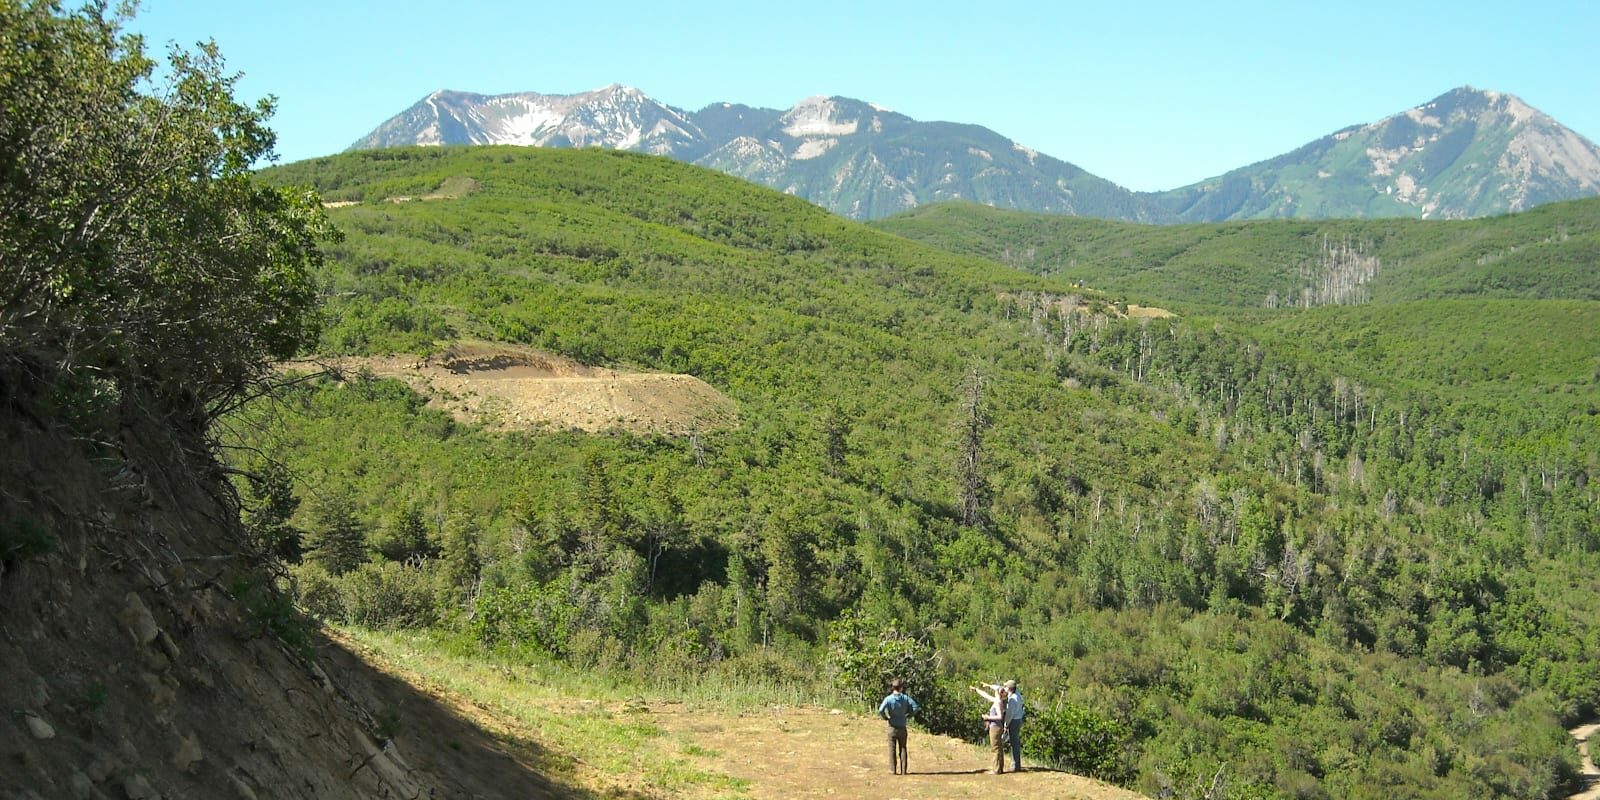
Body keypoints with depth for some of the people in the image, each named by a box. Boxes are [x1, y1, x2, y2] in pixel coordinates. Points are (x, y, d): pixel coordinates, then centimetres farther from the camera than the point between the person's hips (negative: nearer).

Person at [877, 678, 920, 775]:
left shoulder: (888, 699, -11)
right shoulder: (905, 698, -5)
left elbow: (881, 710, -24)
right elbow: (915, 707, -11)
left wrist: (885, 717, -6)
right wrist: (909, 715, 3)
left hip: (892, 727, -2)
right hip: (902, 727, 2)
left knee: (892, 749, 7)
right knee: (903, 749, 11)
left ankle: (893, 769, 5)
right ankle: (903, 770, 10)